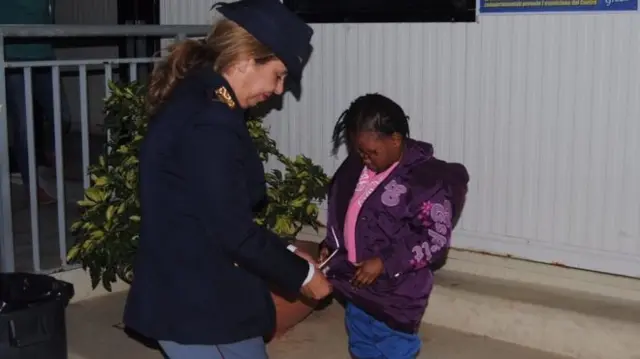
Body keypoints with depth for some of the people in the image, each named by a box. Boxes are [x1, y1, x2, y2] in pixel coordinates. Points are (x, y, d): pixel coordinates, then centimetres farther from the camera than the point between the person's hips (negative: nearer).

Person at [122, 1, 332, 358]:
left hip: (187, 295, 10)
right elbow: (232, 230, -21)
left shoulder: (193, 99, 10)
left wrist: (286, 255, 12)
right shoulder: (209, 122, -23)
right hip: (202, 305, -10)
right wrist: (301, 274, -7)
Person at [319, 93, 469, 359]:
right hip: (357, 286, 7)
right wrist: (330, 246, 4)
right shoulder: (357, 166, 2)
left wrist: (385, 263, -23)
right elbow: (341, 211, 18)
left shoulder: (427, 178, -19)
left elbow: (437, 239, -20)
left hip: (396, 293, -7)